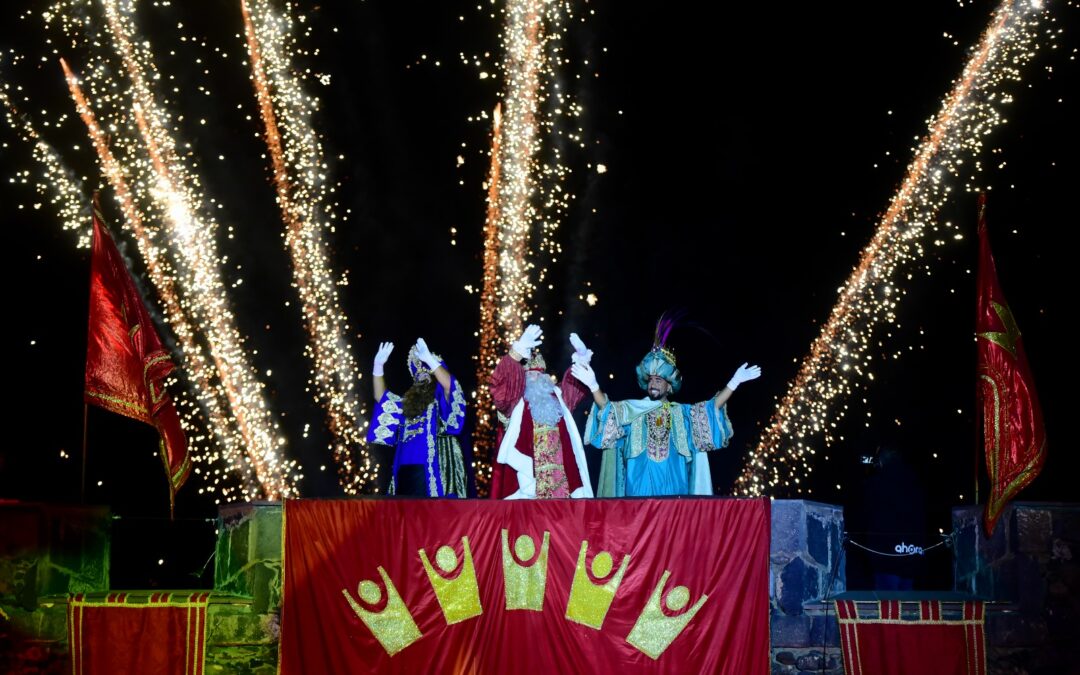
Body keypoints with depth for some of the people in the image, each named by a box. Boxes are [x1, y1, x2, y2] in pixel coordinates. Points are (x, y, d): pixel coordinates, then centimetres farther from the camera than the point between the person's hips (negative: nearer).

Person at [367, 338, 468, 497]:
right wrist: (378, 365, 15)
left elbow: (449, 384, -14)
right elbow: (381, 397, 24)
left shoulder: (442, 399, 7)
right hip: (406, 468, 6)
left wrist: (430, 359, -19)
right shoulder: (408, 403, 25)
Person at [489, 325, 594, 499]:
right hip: (527, 470, -5)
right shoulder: (515, 401, 5)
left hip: (558, 470, 5)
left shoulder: (556, 396, 22)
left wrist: (582, 361, 2)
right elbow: (503, 383, -12)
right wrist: (517, 353, -27)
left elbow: (574, 383, 24)